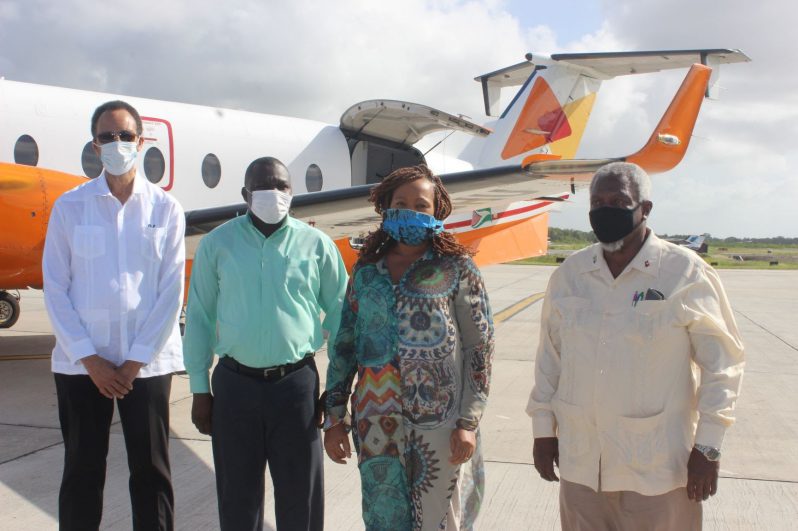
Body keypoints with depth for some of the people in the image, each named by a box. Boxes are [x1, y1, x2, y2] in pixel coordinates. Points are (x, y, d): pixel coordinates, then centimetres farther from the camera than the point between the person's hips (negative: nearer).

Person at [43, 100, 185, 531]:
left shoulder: (164, 208, 1)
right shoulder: (69, 207, 2)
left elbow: (171, 292, -2)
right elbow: (55, 289, 0)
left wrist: (134, 361, -7)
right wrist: (90, 359, -7)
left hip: (146, 362, 0)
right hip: (81, 363, 1)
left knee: (151, 471, 7)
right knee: (82, 472, 11)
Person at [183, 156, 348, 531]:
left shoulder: (315, 244, 0)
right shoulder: (217, 244, 1)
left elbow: (339, 313, 6)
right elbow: (198, 318, 5)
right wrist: (200, 391, 5)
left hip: (296, 382, 0)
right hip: (235, 383, 1)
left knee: (301, 494, 10)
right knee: (237, 494, 13)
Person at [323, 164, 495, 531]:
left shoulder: (456, 268, -1)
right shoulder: (366, 270, 8)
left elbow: (480, 347, -3)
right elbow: (344, 344, 11)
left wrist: (469, 422, -8)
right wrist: (335, 416, 8)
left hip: (439, 419, -3)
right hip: (376, 419, 3)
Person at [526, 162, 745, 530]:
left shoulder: (686, 272, -7)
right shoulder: (569, 273, 4)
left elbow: (722, 359, -4)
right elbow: (549, 355, 10)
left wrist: (708, 446, -5)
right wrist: (543, 428, 10)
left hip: (658, 470, -3)